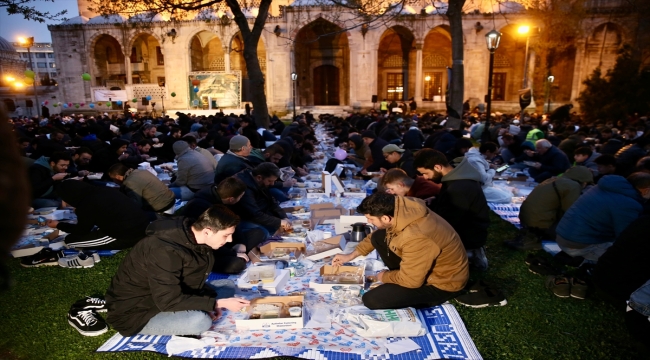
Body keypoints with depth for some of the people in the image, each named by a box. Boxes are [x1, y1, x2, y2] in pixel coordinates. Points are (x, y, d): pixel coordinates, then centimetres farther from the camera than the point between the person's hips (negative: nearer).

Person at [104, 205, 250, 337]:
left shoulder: (192, 238, -6)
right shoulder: (164, 251, -33)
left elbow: (193, 280, 8)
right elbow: (169, 301, -31)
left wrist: (214, 301, -7)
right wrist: (219, 303, -27)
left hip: (162, 297, 8)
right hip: (133, 313, -8)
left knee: (216, 299, 4)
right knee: (200, 321, -27)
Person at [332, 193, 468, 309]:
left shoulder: (417, 238, -38)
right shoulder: (401, 206, -13)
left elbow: (411, 280, -26)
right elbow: (377, 234, 7)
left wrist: (385, 277, -6)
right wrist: (351, 255, 11)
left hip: (443, 282, -8)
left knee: (371, 300, -15)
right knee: (377, 237, 2)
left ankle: (429, 297, 2)